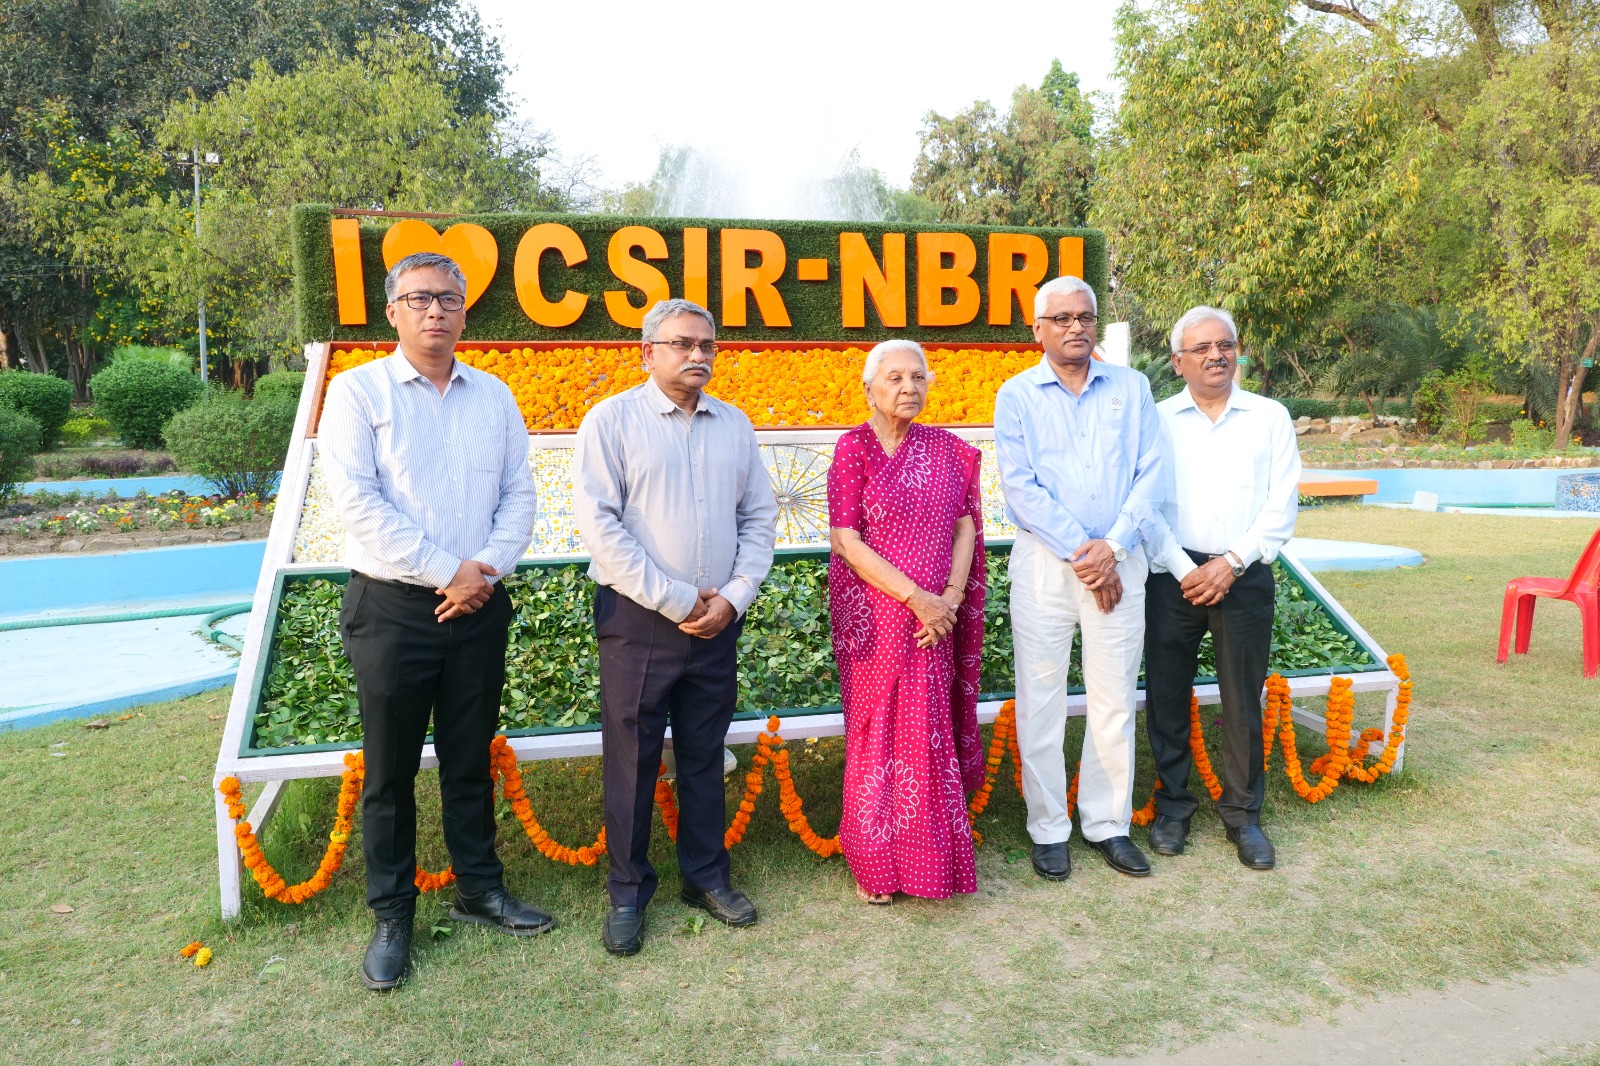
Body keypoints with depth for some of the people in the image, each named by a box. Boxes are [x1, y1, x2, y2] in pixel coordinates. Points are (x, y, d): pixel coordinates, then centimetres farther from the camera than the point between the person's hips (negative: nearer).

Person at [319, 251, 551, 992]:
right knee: (390, 770, 7)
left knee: (470, 760, 15)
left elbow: (519, 493, 7)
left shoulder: (494, 396, 9)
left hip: (480, 606, 3)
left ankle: (479, 889, 31)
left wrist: (488, 568, -10)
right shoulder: (358, 391, -3)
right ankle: (391, 916, 22)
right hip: (392, 606, -3)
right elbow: (357, 502, -13)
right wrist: (446, 572, -15)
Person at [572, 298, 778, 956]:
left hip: (717, 621, 4)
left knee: (705, 755, 14)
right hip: (638, 619, -3)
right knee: (632, 761, 6)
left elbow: (759, 518, 11)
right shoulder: (612, 419, -5)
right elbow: (597, 522, -12)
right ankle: (628, 892, 22)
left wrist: (732, 598, -3)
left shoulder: (734, 424, 9)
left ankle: (706, 876, 30)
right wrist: (676, 600, -14)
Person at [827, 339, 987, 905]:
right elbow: (845, 539, -12)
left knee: (929, 729, 11)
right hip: (876, 614, -4)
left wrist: (950, 598, -9)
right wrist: (916, 597, -16)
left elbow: (965, 526, 6)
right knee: (881, 731, 5)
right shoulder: (854, 447, -6)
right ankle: (877, 863, 21)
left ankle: (929, 853, 27)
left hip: (935, 618, 4)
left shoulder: (949, 450, 7)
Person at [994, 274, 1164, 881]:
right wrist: (1080, 553, -12)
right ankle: (1049, 829, 15)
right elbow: (1020, 487, -6)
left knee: (1115, 698, 6)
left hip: (1119, 561, 2)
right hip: (1044, 560, -2)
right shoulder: (1017, 395, 3)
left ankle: (1107, 823, 20)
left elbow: (1150, 473, 2)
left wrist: (1111, 546, -11)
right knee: (1042, 699, 2)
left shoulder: (1131, 388, 10)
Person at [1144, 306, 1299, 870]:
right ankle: (1173, 802, 22)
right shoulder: (1157, 420, 3)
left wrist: (1231, 563, -10)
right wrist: (1184, 569, -11)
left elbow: (1282, 505, 0)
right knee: (1166, 693, 5)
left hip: (1244, 575, 0)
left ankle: (1242, 812, 21)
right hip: (1172, 575, 0)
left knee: (1243, 699, 6)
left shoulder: (1270, 417, 6)